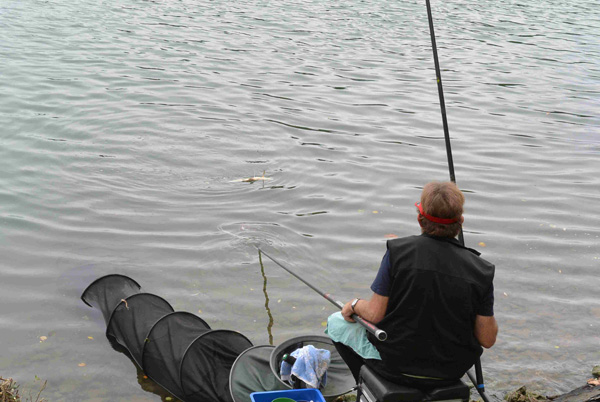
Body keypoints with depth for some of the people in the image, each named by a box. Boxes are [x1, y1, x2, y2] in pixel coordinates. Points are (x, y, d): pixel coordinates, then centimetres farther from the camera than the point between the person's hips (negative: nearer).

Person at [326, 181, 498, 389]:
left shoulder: (398, 252, -20)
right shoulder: (481, 271, -15)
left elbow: (375, 314, -16)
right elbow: (487, 339, -10)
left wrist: (354, 305, 5)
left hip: (397, 365, -3)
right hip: (452, 372, 3)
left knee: (336, 322, 21)